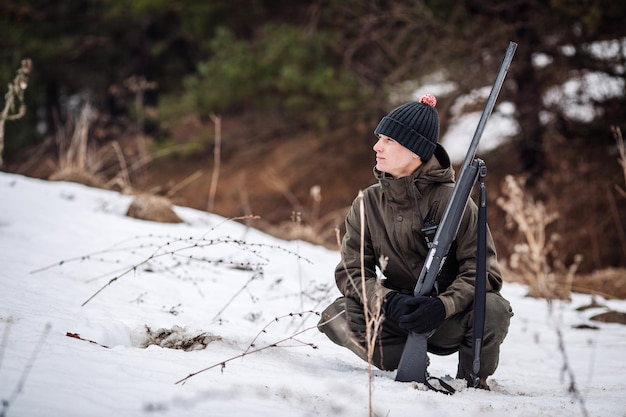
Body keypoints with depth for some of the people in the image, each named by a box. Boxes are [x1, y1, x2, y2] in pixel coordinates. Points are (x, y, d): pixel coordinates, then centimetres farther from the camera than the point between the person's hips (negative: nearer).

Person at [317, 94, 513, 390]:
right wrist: (389, 301, -26)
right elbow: (352, 271, -5)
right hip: (395, 319, 2)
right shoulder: (368, 204, -3)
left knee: (494, 309, -34)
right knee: (336, 316, -25)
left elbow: (484, 270, -17)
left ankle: (472, 382, -3)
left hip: (447, 321, -2)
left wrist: (442, 306, -34)